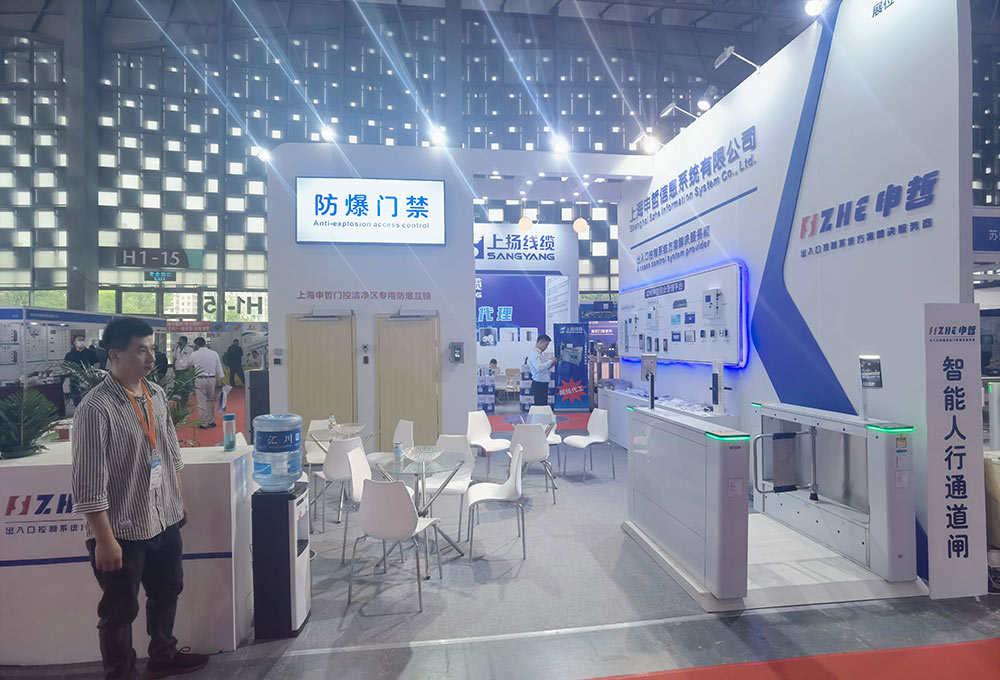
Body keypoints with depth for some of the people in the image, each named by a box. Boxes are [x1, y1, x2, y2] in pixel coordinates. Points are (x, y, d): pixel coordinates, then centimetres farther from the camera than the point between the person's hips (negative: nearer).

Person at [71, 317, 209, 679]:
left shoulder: (156, 394, 2)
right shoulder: (96, 408, -20)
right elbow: (88, 484, -19)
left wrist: (178, 501, 16)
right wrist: (105, 540, -18)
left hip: (164, 521, 7)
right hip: (122, 530, -7)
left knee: (167, 592, 23)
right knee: (120, 610, 13)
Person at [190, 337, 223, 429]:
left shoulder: (194, 354, -4)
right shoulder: (214, 353, 2)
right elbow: (219, 368, 3)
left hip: (200, 379, -3)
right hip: (212, 379, 3)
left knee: (201, 402, 3)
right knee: (210, 400, 16)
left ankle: (204, 423, 7)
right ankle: (211, 421, 20)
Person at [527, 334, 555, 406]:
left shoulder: (540, 353, 16)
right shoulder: (534, 353, -14)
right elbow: (539, 367, -28)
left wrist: (551, 363, 6)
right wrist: (550, 361, -17)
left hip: (543, 384, 10)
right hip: (538, 384, -10)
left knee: (544, 405, 12)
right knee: (539, 406, -8)